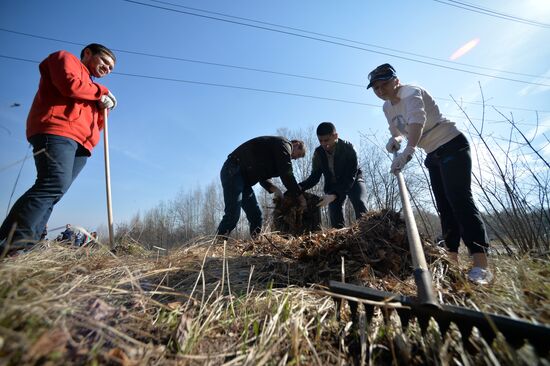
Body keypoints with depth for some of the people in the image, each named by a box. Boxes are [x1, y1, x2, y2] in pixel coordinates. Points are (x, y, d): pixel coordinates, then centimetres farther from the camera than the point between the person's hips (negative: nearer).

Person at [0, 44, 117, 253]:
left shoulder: (90, 87, 36)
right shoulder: (65, 58, 18)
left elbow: (93, 124, 26)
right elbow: (70, 85, -7)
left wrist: (102, 108, 8)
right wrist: (102, 91, 7)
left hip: (79, 143, 8)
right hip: (56, 132, -8)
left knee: (53, 191, -5)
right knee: (54, 185, -25)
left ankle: (24, 245, -8)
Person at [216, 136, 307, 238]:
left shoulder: (277, 152, 23)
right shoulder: (283, 144, -5)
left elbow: (262, 175, 16)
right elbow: (286, 174, -17)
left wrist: (274, 189, -1)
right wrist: (300, 196, -10)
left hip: (243, 177, 10)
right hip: (232, 171, -10)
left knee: (256, 215, 4)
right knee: (233, 214, -19)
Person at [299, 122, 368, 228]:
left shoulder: (348, 148, -27)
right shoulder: (318, 153, -15)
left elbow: (350, 177, -30)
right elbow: (314, 176, -10)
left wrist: (334, 195, -43)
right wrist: (300, 187, -30)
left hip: (353, 181, -3)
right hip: (333, 185, 3)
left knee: (360, 204, -28)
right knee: (335, 219, -8)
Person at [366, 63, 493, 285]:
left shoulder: (411, 92, -18)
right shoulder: (387, 107, 7)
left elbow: (417, 118, -40)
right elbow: (398, 129, 20)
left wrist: (408, 150, -56)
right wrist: (395, 138, -4)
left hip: (452, 145, -8)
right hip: (434, 155, 8)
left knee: (460, 199, -19)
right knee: (445, 206, 4)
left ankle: (481, 266, -18)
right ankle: (452, 259, 9)